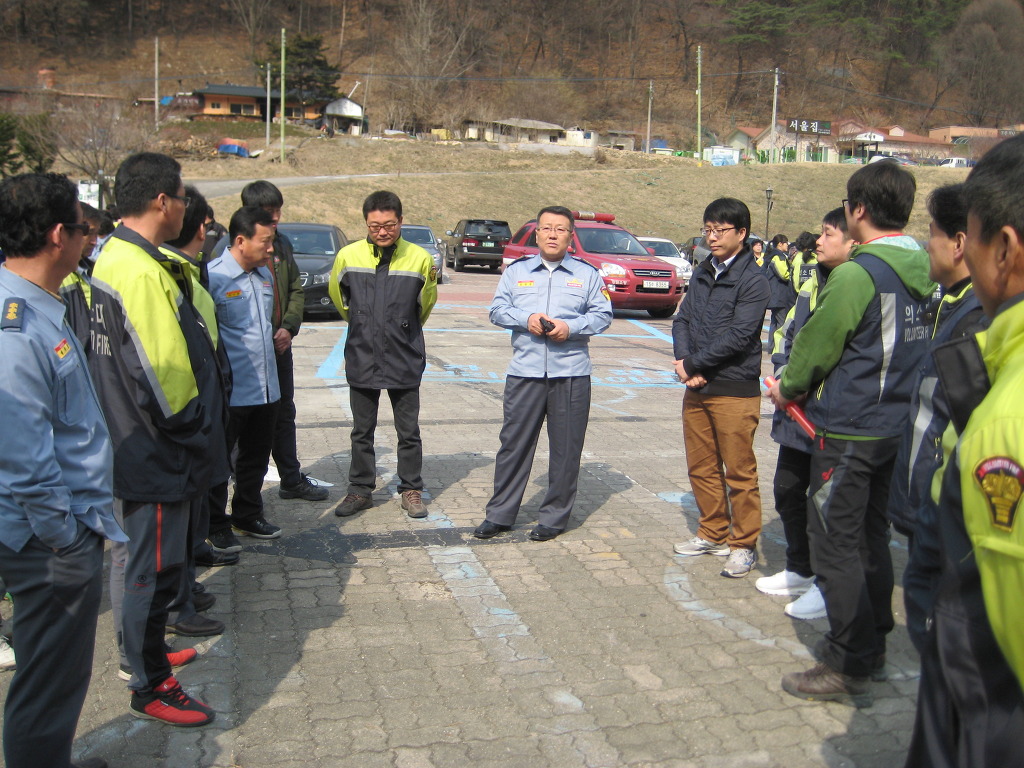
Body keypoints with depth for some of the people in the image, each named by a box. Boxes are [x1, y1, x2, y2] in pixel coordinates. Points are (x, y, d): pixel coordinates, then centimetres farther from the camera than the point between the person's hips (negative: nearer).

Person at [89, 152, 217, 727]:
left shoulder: (114, 258, 9)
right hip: (156, 458, -11)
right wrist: (192, 428, -10)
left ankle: (145, 652, 41)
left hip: (135, 448, 11)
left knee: (149, 565, 24)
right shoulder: (144, 273, -25)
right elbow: (162, 374, -26)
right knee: (155, 571, 3)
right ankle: (151, 687, 17)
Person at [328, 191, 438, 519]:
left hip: (405, 361, -1)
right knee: (361, 432, 12)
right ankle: (361, 489, 24)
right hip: (361, 359, 1)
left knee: (409, 432, 8)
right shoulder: (348, 256, -4)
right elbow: (338, 295, 16)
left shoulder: (420, 258, -6)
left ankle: (411, 489, 21)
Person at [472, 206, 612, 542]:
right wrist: (527, 319, -13)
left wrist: (570, 327, -14)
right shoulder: (517, 271, 11)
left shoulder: (588, 274, 8)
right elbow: (498, 310, 6)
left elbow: (602, 315, 3)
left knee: (565, 449, 4)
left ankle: (554, 516, 17)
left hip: (571, 375, 0)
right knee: (513, 444, 3)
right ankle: (499, 514, 14)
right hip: (524, 373, 1)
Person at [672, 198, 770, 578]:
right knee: (701, 467, 14)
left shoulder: (753, 280, -10)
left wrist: (693, 364, -13)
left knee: (740, 471, 1)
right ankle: (713, 533, 29)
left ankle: (743, 544, 13)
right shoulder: (702, 273, 12)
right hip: (697, 388, 7)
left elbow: (738, 337, -18)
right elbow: (682, 320, 10)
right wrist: (684, 361, -8)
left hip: (735, 390, -7)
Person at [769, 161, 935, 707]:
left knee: (835, 544, 0)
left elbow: (817, 345, -12)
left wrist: (788, 387, 8)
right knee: (870, 537, 19)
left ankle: (849, 668, 6)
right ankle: (871, 646, 32)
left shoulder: (856, 275, -20)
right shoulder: (922, 272, 6)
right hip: (895, 426, 9)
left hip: (848, 430, -9)